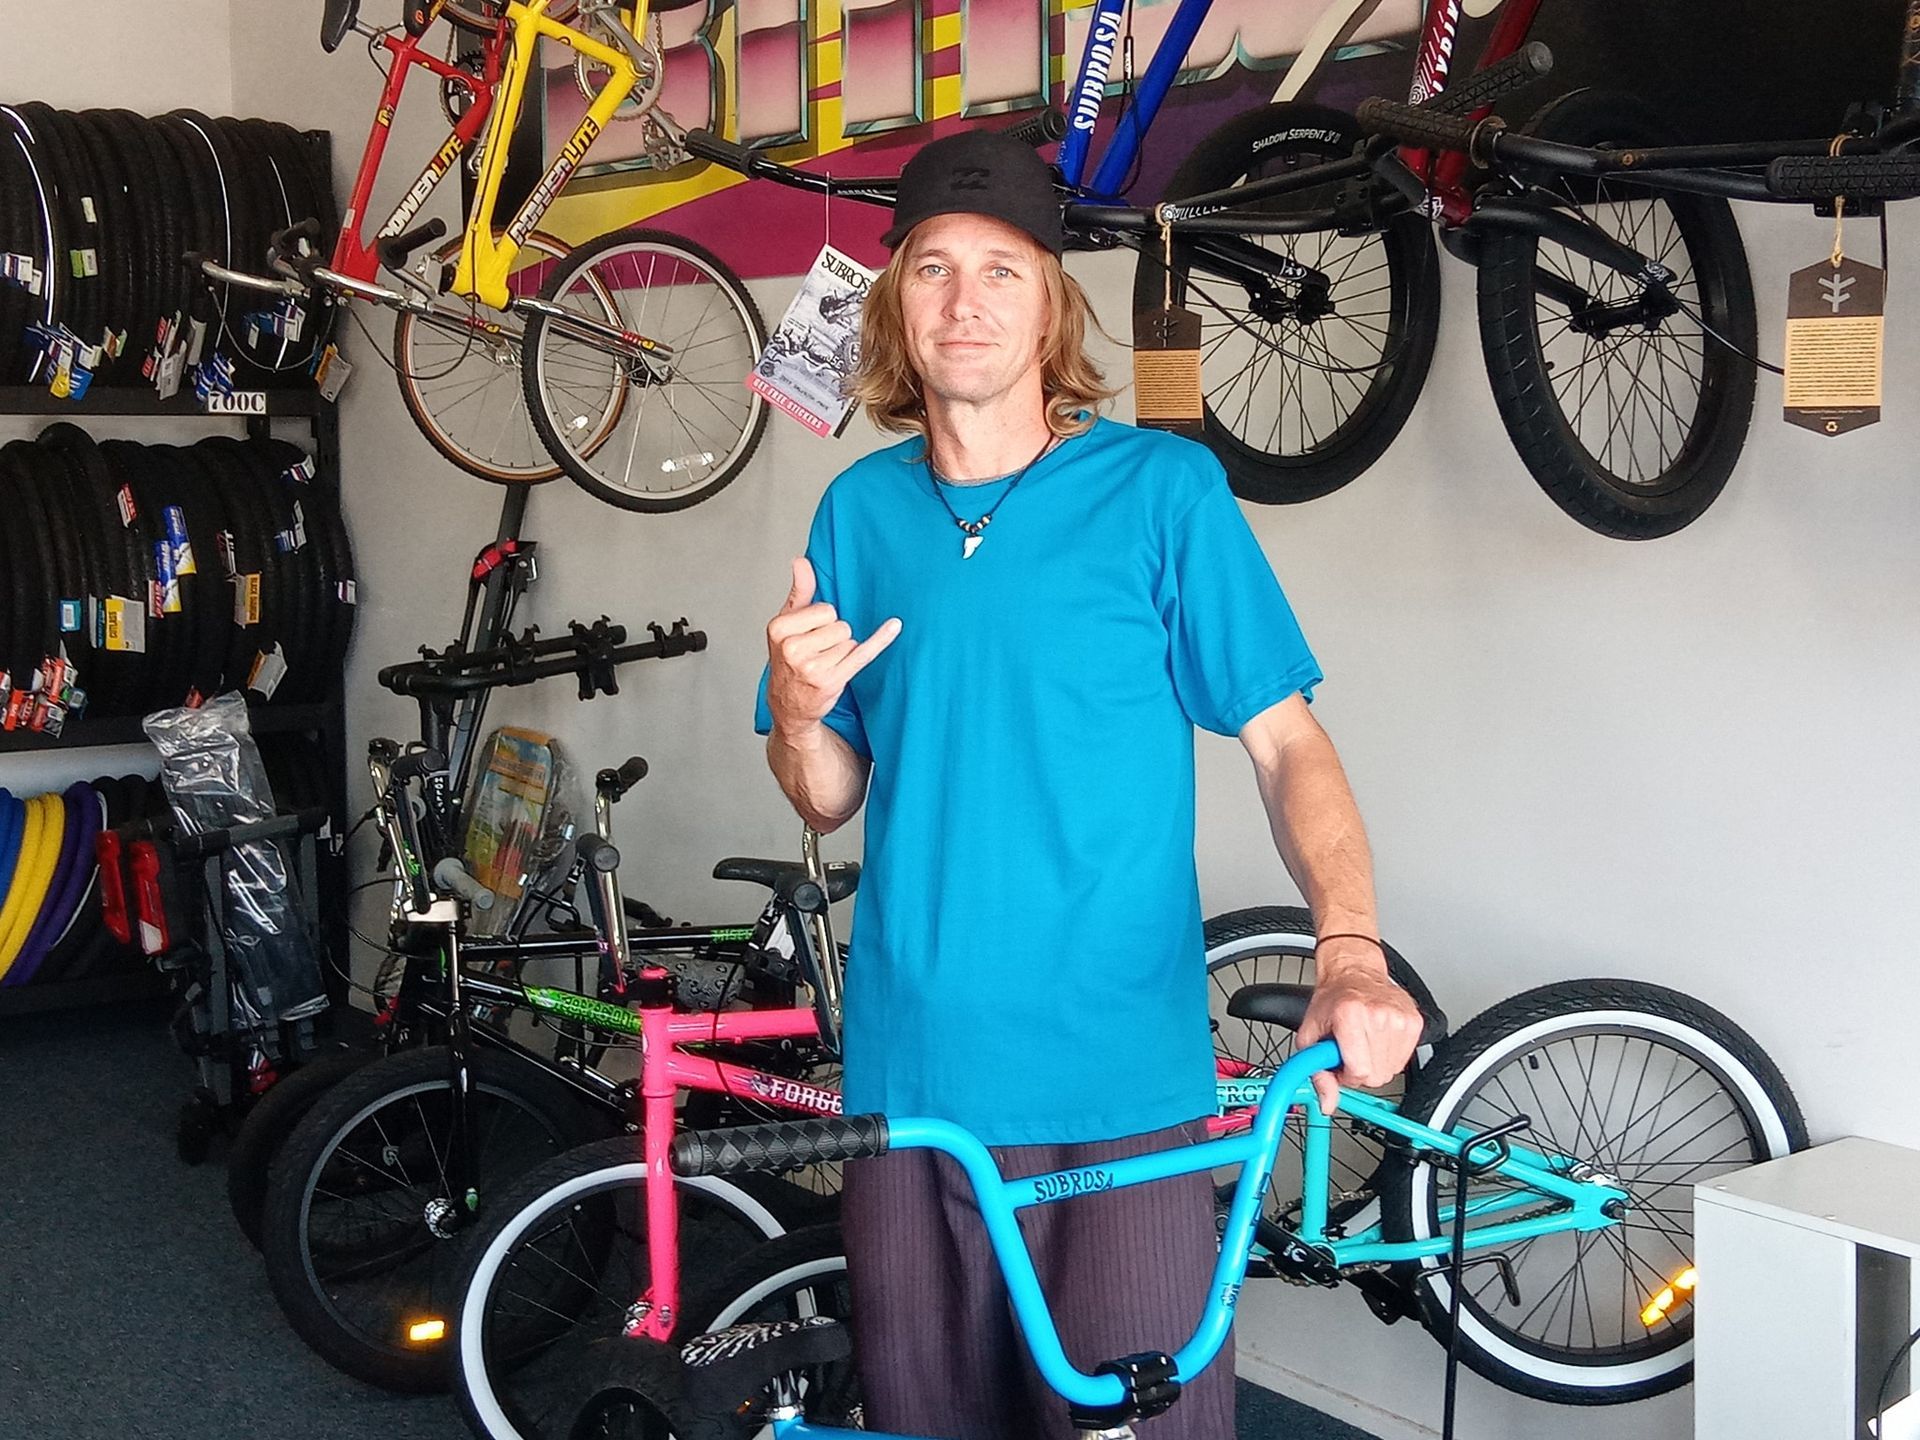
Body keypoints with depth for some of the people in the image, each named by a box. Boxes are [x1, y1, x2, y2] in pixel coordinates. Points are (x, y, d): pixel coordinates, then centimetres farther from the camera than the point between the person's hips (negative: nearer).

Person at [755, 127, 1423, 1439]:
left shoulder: (1164, 489, -3)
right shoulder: (860, 512, 7)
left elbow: (1286, 742, -5)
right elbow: (832, 800, 12)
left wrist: (1352, 953, -21)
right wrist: (797, 716, -11)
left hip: (1119, 1086, -3)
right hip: (908, 1075, 3)